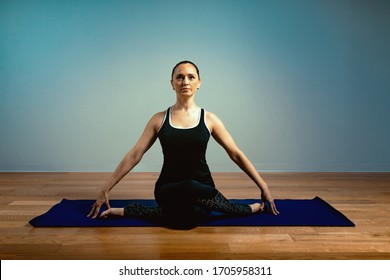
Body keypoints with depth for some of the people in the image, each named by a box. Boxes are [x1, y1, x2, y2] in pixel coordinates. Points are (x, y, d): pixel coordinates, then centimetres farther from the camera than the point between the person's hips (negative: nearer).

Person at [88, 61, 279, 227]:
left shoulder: (209, 119, 2)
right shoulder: (159, 119, 2)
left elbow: (236, 154, 5)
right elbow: (134, 156, 3)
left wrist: (263, 186, 5)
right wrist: (105, 189, 0)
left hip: (202, 189, 0)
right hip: (169, 189, 0)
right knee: (189, 189, -37)